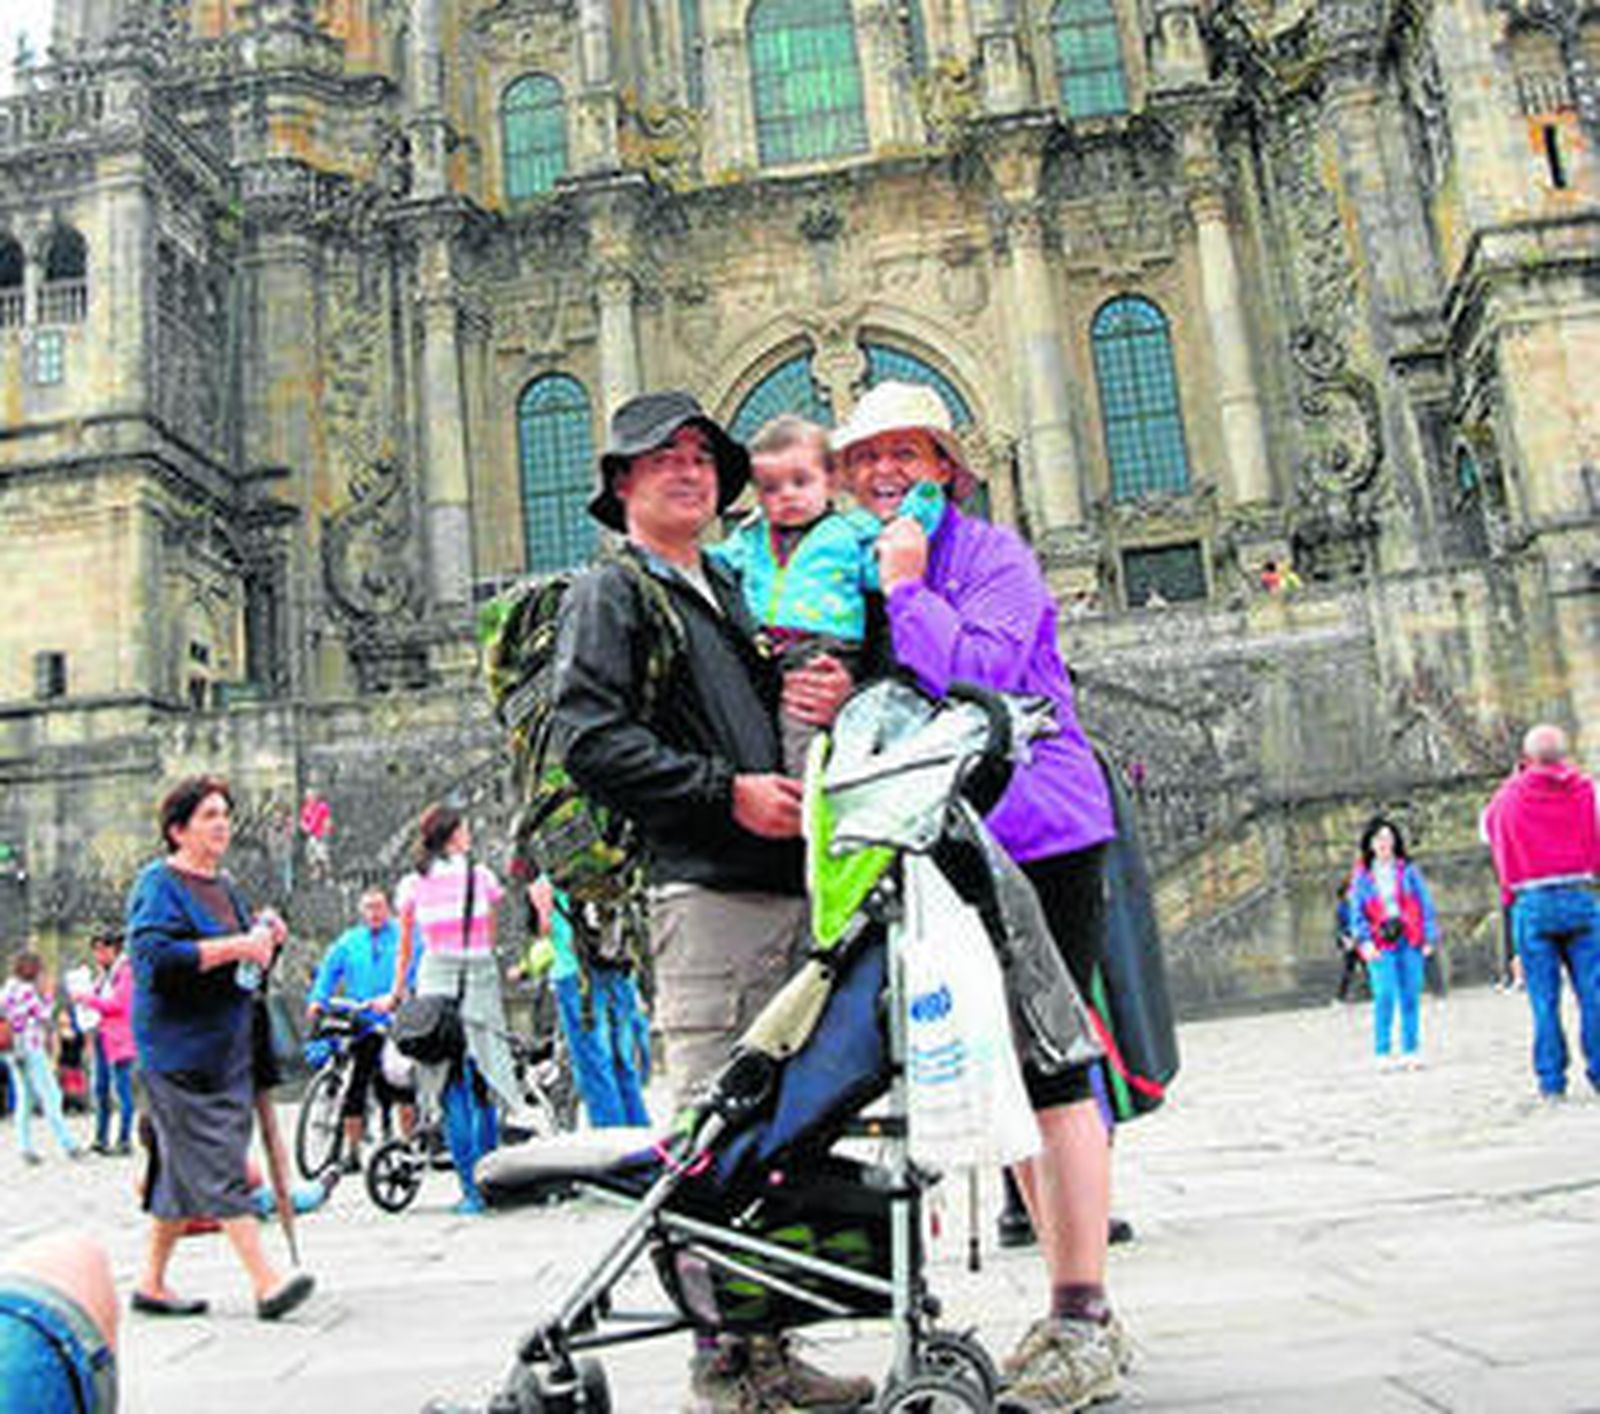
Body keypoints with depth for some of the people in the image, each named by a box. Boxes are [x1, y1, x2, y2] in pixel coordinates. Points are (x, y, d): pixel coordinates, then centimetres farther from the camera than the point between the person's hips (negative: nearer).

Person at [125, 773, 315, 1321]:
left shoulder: (224, 885, 17)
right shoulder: (158, 884, -8)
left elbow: (247, 967, 26)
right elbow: (154, 958, -22)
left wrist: (267, 937, 5)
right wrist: (234, 947, -22)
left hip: (228, 1046, 8)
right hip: (178, 1049, -8)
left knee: (184, 1170, 13)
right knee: (219, 1167, -10)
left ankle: (152, 1282, 24)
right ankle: (266, 1282, -12)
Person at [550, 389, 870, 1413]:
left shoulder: (736, 593, 27)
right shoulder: (609, 594, 4)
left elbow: (780, 709, 33)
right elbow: (591, 739, -10)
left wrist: (829, 701, 9)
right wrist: (727, 792, -15)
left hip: (788, 879, 8)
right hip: (704, 890, -7)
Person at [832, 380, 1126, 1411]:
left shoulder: (994, 555, -5)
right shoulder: (859, 569, 16)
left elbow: (983, 672, -21)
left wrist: (909, 588, -14)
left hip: (1041, 833, -7)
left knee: (1051, 1067, -7)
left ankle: (1086, 1325, 2)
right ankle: (1073, 1309, 22)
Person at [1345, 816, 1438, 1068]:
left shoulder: (1408, 870, 6)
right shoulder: (1362, 875, 5)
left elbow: (1424, 902, 7)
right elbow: (1357, 911, 4)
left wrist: (1429, 937, 1)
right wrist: (1365, 941, -8)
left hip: (1409, 940, 2)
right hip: (1381, 944, -1)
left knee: (1410, 995, 2)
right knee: (1385, 995, -11)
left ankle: (1410, 1051, 11)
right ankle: (1382, 1052, -4)